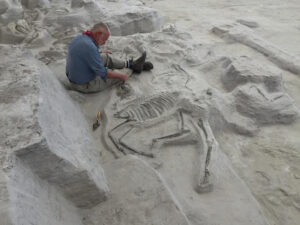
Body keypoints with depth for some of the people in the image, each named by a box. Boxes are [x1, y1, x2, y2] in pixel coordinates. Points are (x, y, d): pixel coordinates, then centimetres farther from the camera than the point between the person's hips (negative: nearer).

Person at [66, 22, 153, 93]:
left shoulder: (79, 37, -1)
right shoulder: (90, 47, -30)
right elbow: (102, 72, -26)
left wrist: (100, 53, 30)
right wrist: (120, 76, -12)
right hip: (86, 85, -8)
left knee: (105, 57, 14)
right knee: (118, 74, 7)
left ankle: (130, 64, 27)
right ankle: (135, 67, 33)